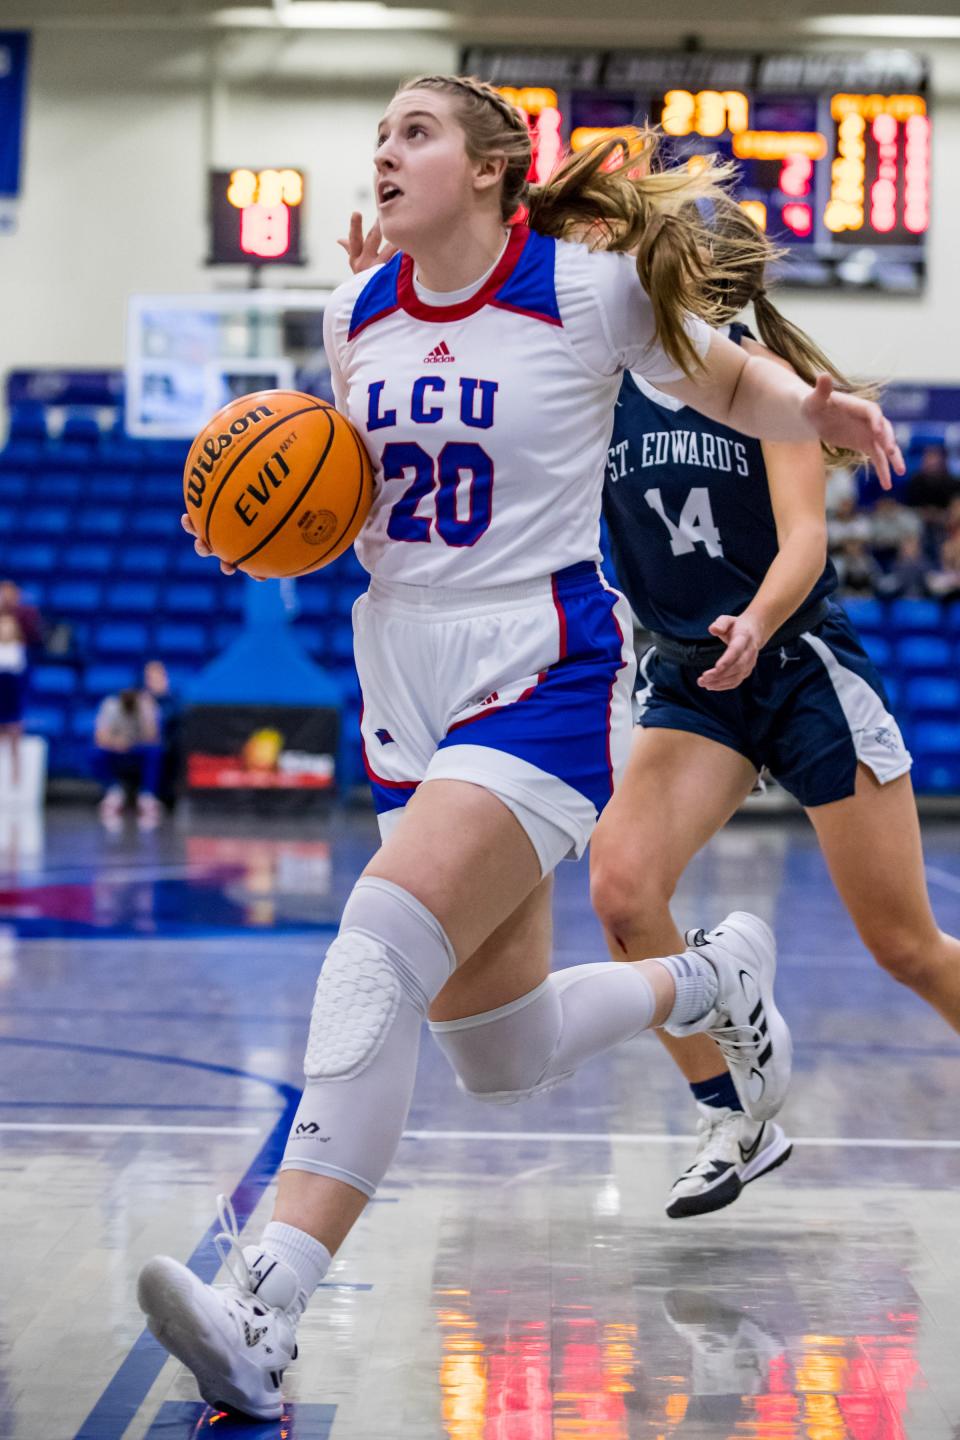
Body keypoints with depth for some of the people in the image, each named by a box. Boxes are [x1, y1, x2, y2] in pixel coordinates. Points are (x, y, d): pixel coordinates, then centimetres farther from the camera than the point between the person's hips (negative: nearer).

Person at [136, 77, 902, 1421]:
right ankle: (711, 977, 41)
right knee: (504, 1062, 11)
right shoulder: (355, 315, 8)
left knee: (383, 942, -29)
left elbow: (732, 380, 8)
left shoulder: (589, 286, -6)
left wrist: (818, 407, -14)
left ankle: (260, 1318, -32)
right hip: (405, 677, 7)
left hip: (541, 670, -7)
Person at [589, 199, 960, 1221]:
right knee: (620, 887, -19)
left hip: (803, 668, -3)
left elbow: (805, 539, -18)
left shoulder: (760, 372, -9)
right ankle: (733, 1124, -1)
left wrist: (754, 626, -39)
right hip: (687, 681, 3)